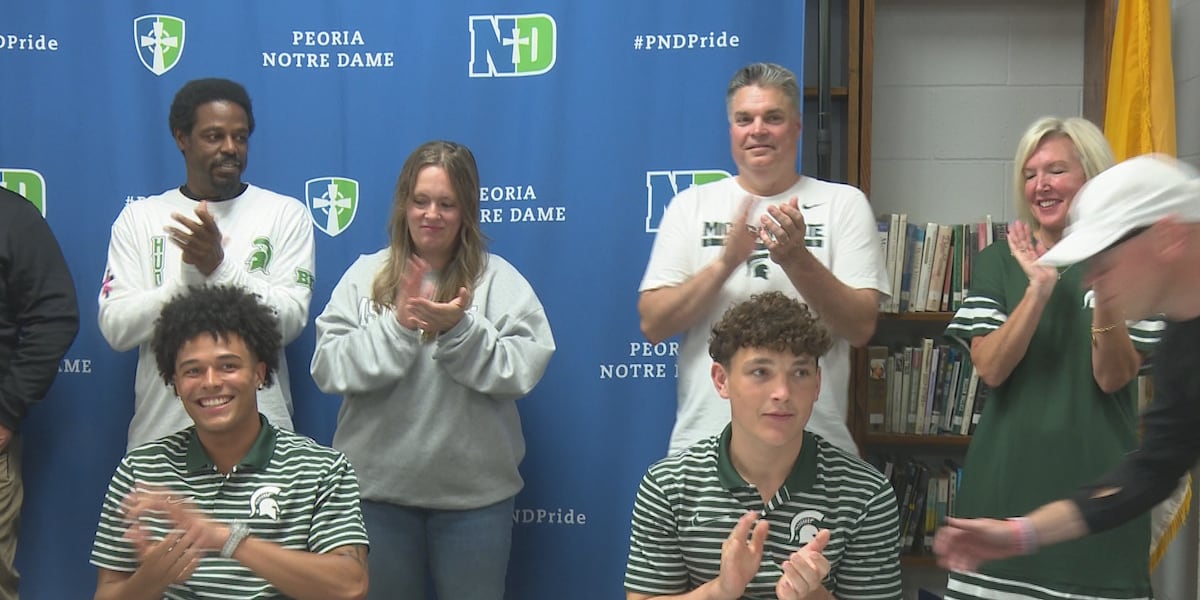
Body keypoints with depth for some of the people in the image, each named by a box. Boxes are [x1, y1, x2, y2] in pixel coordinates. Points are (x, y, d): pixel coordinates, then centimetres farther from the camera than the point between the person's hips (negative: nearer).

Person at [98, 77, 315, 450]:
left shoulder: (286, 214, 2)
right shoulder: (139, 217, 6)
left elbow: (289, 321, -8)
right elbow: (116, 329, -3)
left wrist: (220, 266, -21)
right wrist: (188, 275, -17)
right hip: (161, 430, 1)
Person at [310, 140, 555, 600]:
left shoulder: (499, 279, -1)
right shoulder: (365, 274, 2)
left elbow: (523, 369, -11)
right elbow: (328, 368, -7)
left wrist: (460, 328, -23)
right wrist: (396, 326, -18)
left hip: (474, 490, -1)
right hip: (377, 485, 1)